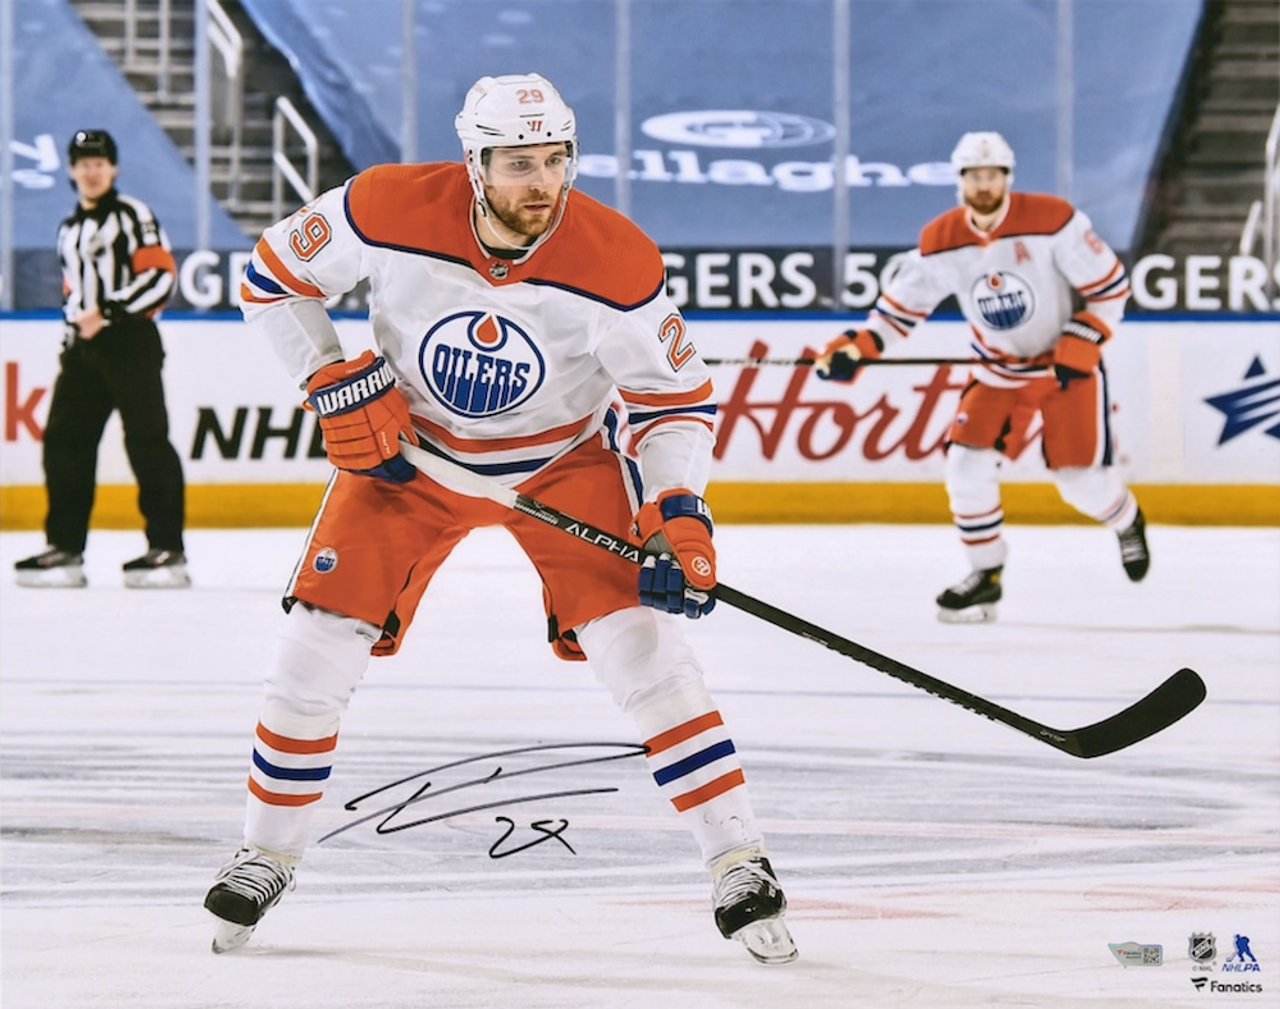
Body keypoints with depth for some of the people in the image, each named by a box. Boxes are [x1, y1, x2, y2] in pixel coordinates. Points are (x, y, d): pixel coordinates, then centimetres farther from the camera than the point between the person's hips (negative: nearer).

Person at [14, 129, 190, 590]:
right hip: (84, 347, 8)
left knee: (147, 441, -11)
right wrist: (74, 322, 15)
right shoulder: (69, 229, 22)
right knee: (63, 441, 3)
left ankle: (167, 550, -11)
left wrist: (108, 313, -18)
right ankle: (65, 547, 8)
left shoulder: (132, 215, -3)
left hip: (131, 343, -8)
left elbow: (159, 276, -13)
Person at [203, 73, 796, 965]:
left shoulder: (618, 264, -27)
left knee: (638, 639, -17)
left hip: (562, 462, -1)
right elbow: (273, 279, -9)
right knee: (319, 643, -5)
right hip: (406, 451, 1)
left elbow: (676, 399, -16)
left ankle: (739, 865, -9)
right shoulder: (388, 212, -25)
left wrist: (676, 515, -30)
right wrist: (337, 384, -17)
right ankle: (269, 855, 16)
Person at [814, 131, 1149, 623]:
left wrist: (1078, 348, -22)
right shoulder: (941, 242, -10)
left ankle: (1127, 522, 32)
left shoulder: (1052, 220, -21)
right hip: (999, 371, 4)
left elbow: (1110, 286, -15)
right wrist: (857, 346, -18)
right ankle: (986, 575, 6)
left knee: (1081, 477, -5)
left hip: (1069, 361, -3)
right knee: (967, 461, -11)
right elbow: (902, 303, -2)